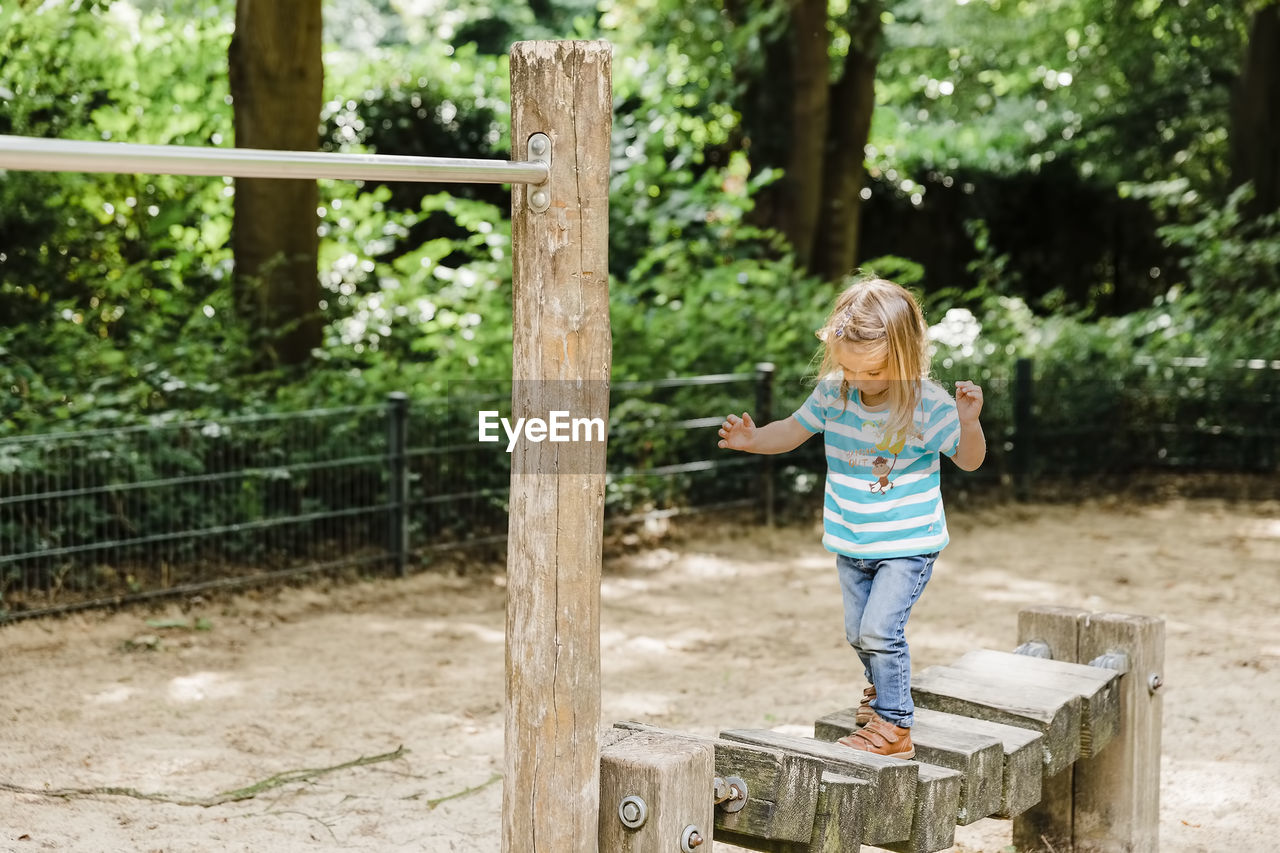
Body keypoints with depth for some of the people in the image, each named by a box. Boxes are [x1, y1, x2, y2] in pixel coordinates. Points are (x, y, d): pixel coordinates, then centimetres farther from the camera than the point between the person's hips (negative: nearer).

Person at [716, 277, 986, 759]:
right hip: (851, 542, 5)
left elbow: (969, 461, -10)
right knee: (858, 633, 16)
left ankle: (894, 727, 0)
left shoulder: (927, 404, -20)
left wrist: (969, 422, -30)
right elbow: (794, 431, 8)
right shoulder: (832, 392, -8)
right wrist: (754, 439, -11)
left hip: (908, 542, -5)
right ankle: (881, 687, 45)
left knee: (880, 630, -15)